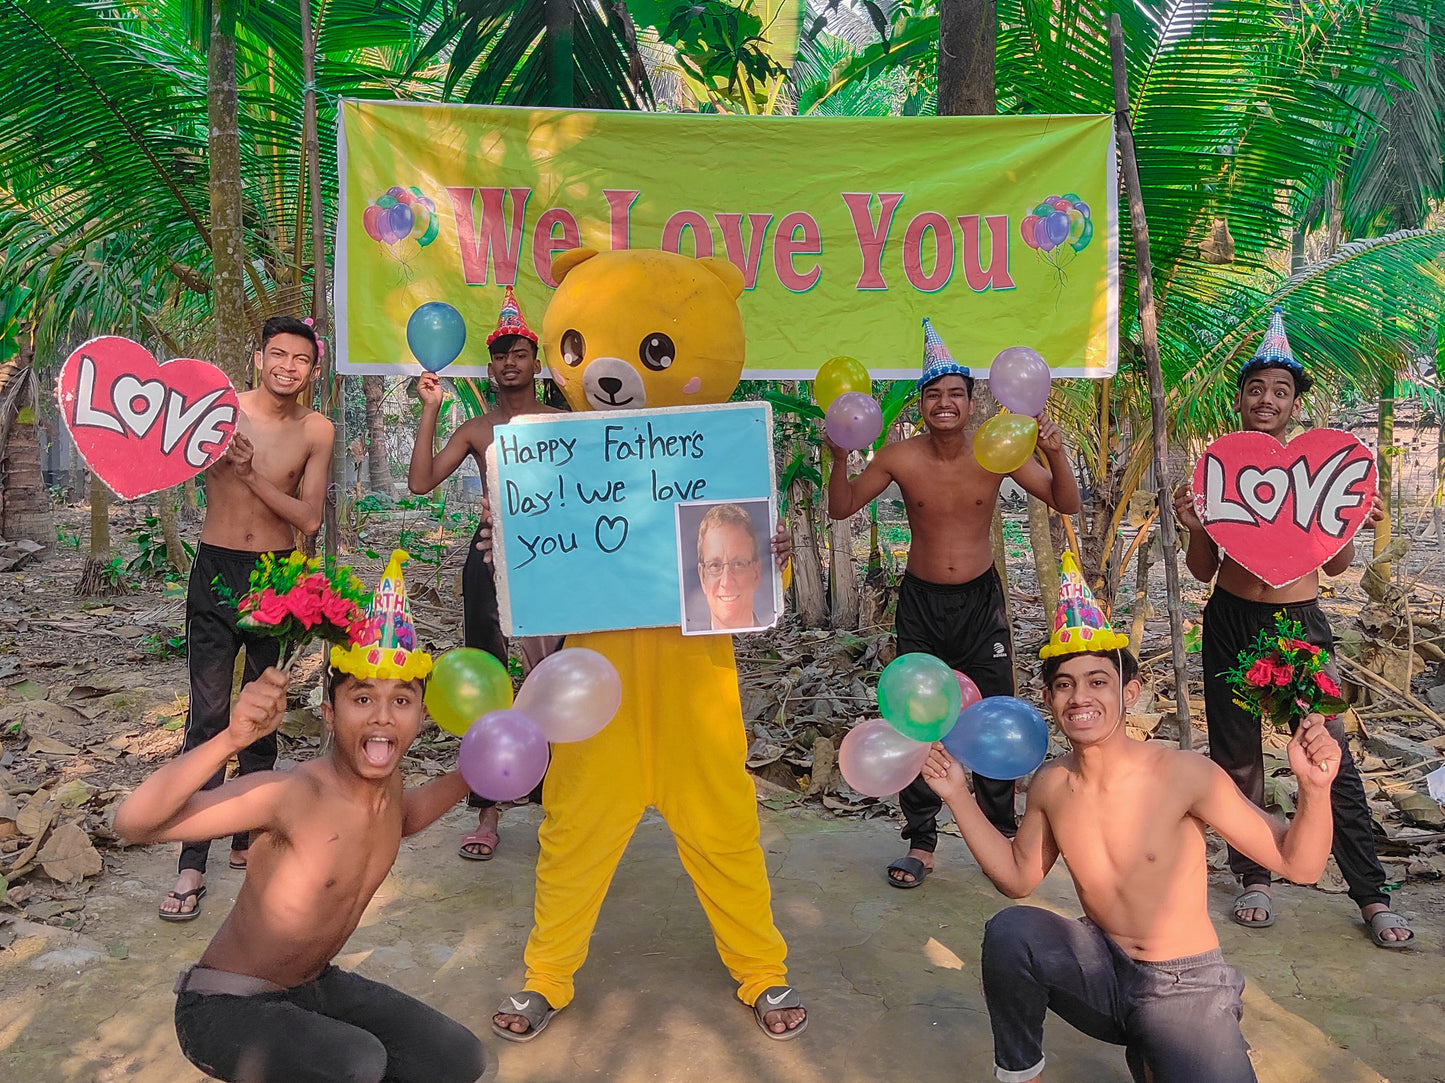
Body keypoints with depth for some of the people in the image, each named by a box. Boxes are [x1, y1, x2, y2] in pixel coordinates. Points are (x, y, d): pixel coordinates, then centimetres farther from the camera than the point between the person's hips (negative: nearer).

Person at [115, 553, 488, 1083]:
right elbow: (133, 823, -38)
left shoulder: (384, 780, -8)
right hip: (224, 1007, -7)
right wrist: (231, 738, -52)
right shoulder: (290, 793, -30)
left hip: (316, 985, 7)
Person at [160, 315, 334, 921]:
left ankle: (248, 839, 29)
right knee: (207, 718, -6)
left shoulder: (317, 431, -1)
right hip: (216, 573, -2)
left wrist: (252, 474, -18)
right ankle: (191, 865, 1)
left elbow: (308, 519, -6)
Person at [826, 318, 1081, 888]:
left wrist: (1056, 454, -23)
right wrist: (839, 458, -17)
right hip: (921, 600, 1)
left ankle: (1000, 836, 22)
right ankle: (921, 842, 20)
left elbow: (1067, 505, -5)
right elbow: (842, 508, 0)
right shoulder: (900, 457, -8)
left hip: (980, 599, 0)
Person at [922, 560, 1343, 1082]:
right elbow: (1018, 878, 8)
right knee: (1008, 932, -23)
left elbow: (1297, 863, -16)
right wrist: (959, 796, -1)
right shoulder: (1050, 785, -6)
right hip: (1104, 972, 3)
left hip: (1183, 987, -2)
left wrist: (1315, 787, -35)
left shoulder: (1183, 774, -21)